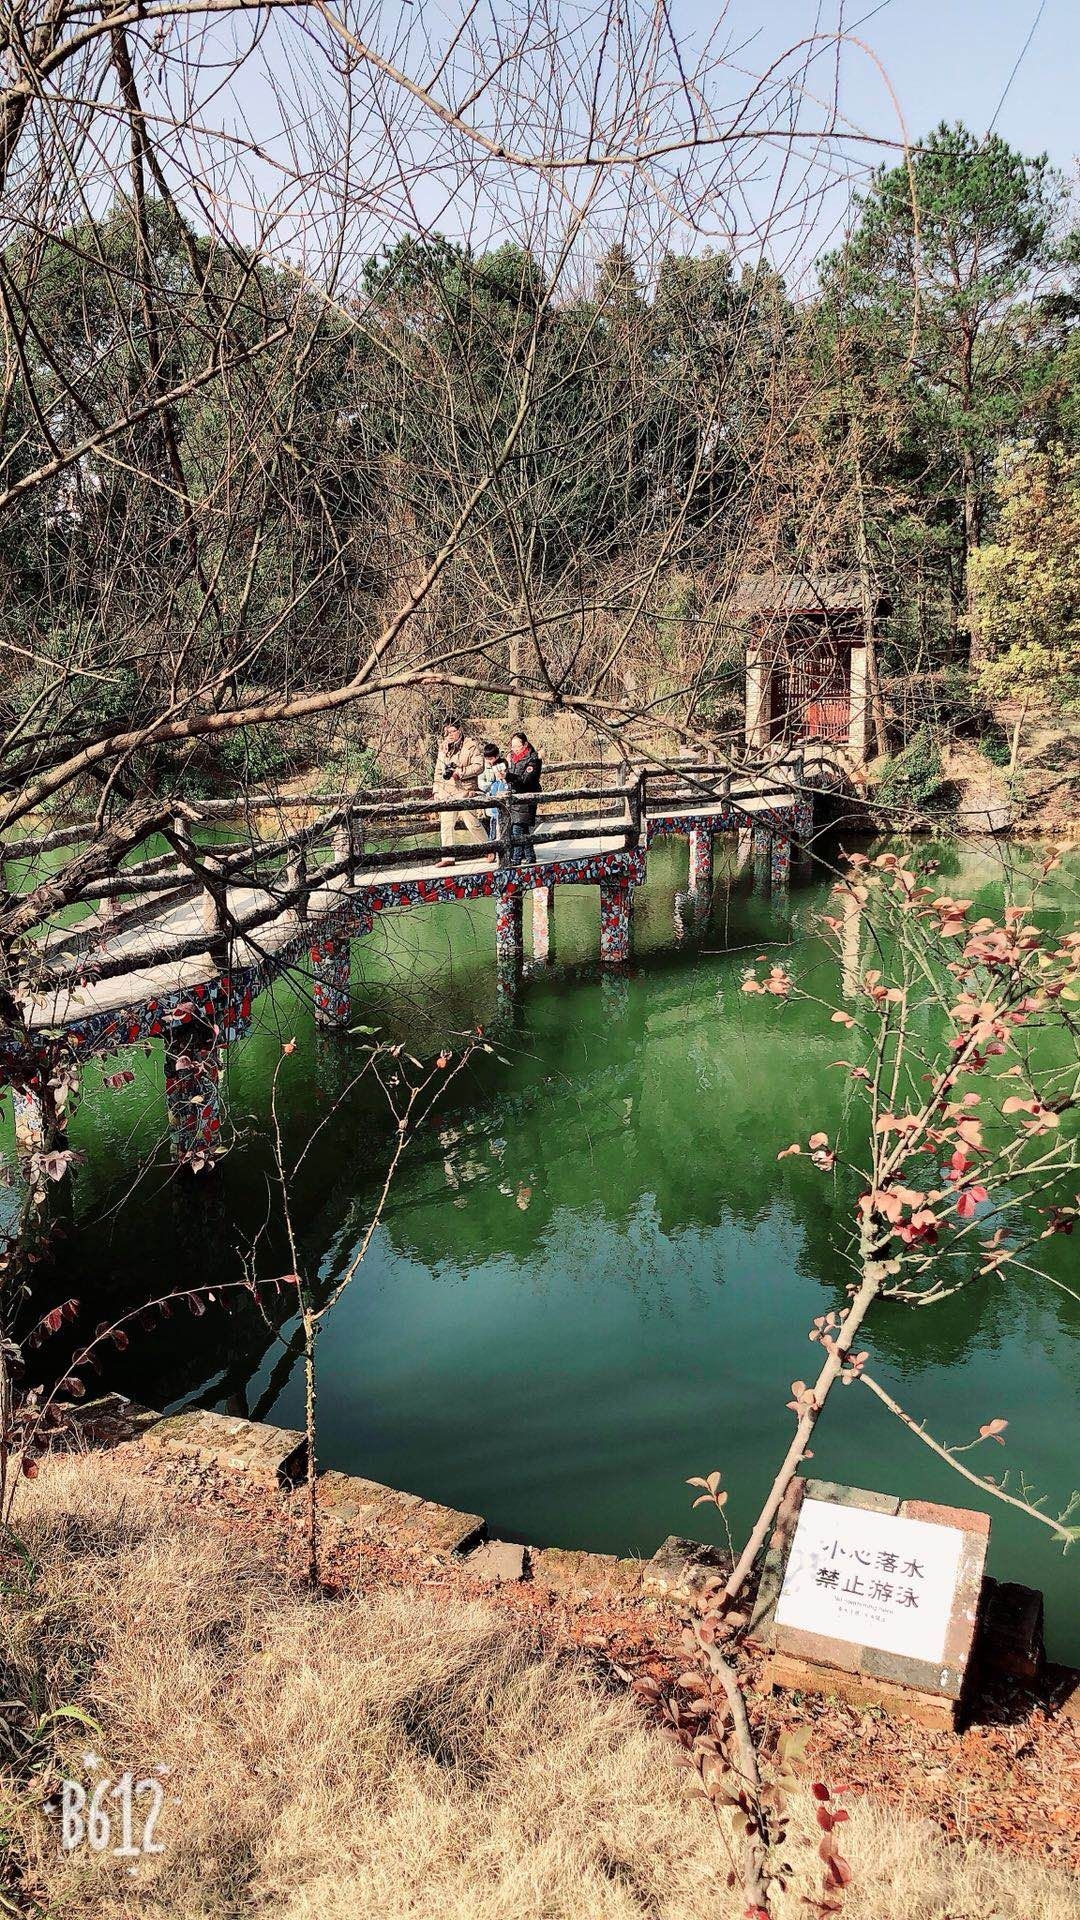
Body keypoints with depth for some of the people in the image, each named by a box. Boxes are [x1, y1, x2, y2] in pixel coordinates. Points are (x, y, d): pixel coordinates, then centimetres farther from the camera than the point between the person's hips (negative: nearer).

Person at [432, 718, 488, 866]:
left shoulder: (471, 745, -2)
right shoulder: (443, 747, 16)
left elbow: (479, 766, -10)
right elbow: (438, 771, 21)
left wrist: (460, 772, -17)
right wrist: (436, 791, 15)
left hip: (464, 791, -5)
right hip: (446, 792, 5)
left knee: (472, 823, -4)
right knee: (445, 824, 0)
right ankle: (447, 857, 4)